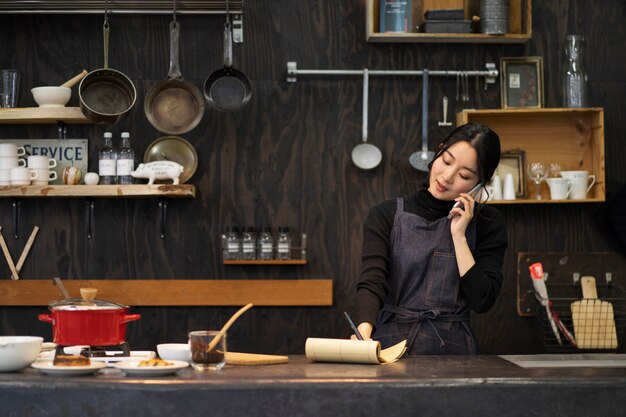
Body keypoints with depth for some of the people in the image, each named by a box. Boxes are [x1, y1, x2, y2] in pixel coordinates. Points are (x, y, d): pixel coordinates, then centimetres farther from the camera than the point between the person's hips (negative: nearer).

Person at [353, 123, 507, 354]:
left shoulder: (488, 225, 7)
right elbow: (371, 282, -8)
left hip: (451, 348, 0)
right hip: (390, 345, 0)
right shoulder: (386, 216, 6)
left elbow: (482, 301, -2)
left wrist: (459, 236, -5)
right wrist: (364, 331, -26)